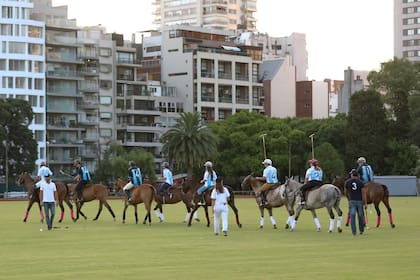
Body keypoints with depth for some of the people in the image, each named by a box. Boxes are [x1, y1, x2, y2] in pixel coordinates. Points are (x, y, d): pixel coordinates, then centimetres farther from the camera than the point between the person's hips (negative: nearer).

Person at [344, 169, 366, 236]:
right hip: (359, 201, 1)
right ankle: (361, 230, 23)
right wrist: (365, 203, -2)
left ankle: (354, 231, -10)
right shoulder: (361, 182, -3)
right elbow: (363, 193, -6)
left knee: (352, 216, -2)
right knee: (360, 216, 13)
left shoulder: (347, 182, -1)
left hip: (351, 201, 0)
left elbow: (346, 192, 12)